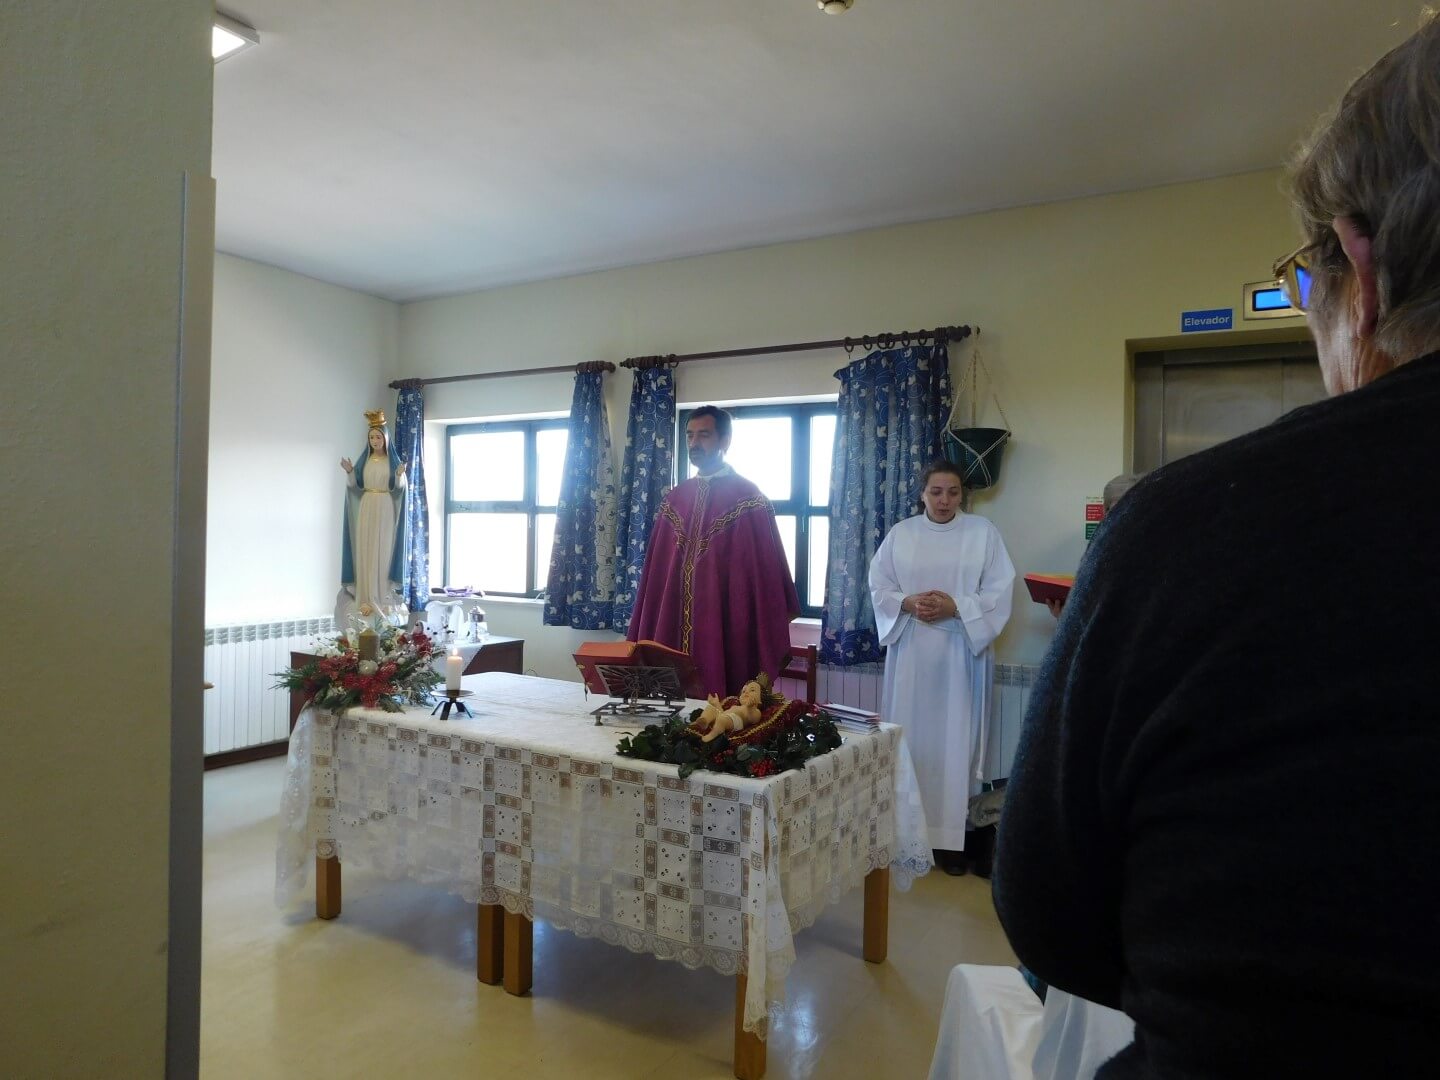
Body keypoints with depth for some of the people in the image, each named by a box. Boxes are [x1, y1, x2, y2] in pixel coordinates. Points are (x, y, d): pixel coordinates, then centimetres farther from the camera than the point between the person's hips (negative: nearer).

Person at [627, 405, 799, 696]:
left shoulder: (748, 498, -4)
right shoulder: (674, 499, 11)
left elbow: (766, 572, -6)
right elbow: (655, 573, 13)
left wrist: (767, 647, -9)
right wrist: (643, 638, 11)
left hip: (726, 634, -5)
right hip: (673, 633, 5)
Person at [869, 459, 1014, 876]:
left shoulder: (983, 532, 2)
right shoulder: (900, 534, 6)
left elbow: (999, 592, -2)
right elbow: (878, 587, 5)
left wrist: (955, 607, -16)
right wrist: (907, 603, -14)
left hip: (960, 653, -1)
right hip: (910, 651, 1)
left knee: (954, 741, 0)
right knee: (909, 737, 5)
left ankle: (950, 838, 9)